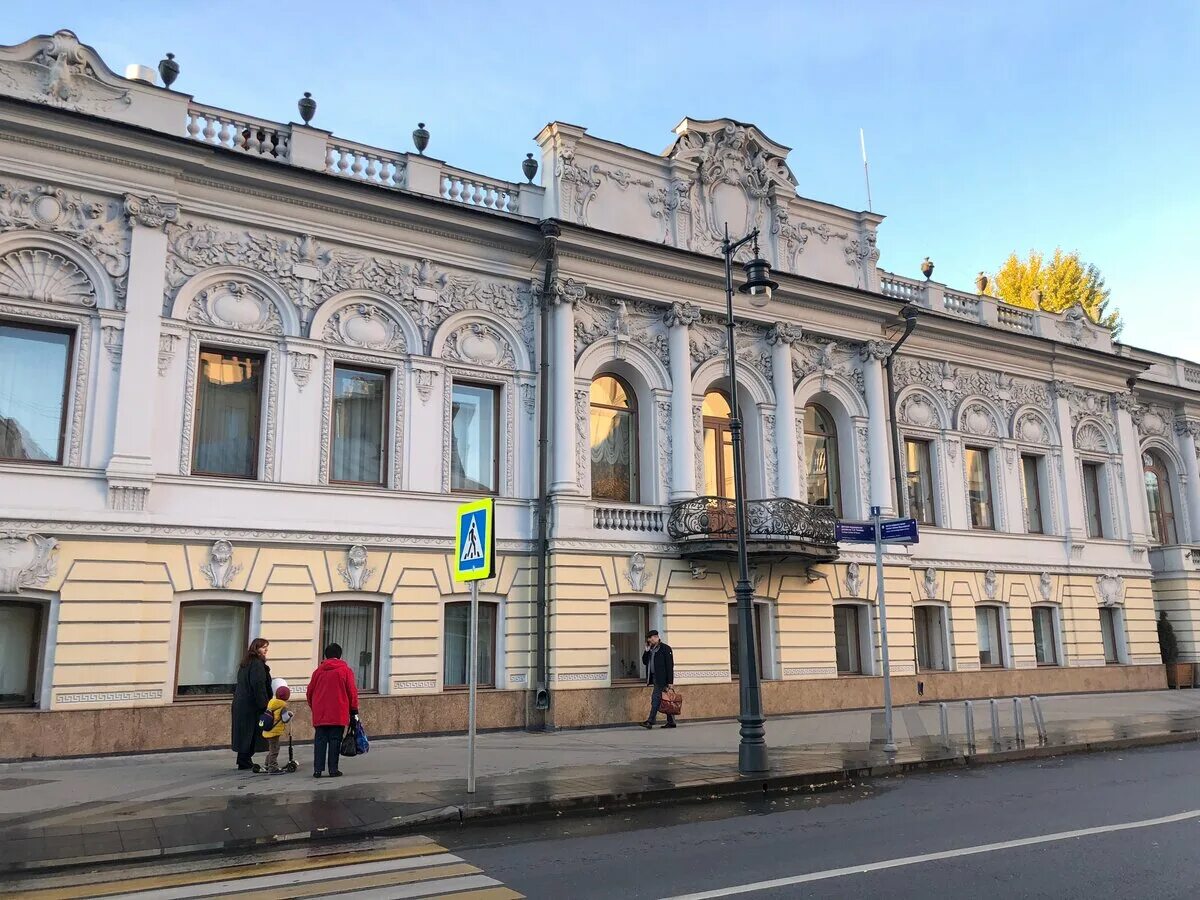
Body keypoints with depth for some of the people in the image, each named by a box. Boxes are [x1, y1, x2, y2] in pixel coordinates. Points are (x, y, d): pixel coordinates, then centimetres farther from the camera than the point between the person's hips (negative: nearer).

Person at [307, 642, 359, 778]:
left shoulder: (318, 671, 8)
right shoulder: (345, 670, 0)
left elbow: (310, 691, 11)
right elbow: (352, 692, -2)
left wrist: (314, 708, 24)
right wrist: (354, 711, 6)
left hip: (320, 714, 3)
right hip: (338, 714, -2)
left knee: (320, 741, 7)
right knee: (335, 741, 2)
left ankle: (318, 769, 4)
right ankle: (333, 769, 2)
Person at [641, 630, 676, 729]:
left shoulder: (665, 648, -9)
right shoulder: (651, 649, 15)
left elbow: (670, 665, -13)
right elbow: (645, 662, 16)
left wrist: (670, 682, -17)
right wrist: (647, 651, 2)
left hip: (662, 679, -8)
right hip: (655, 678, 8)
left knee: (655, 698, -12)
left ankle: (650, 721, -13)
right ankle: (671, 722, 14)